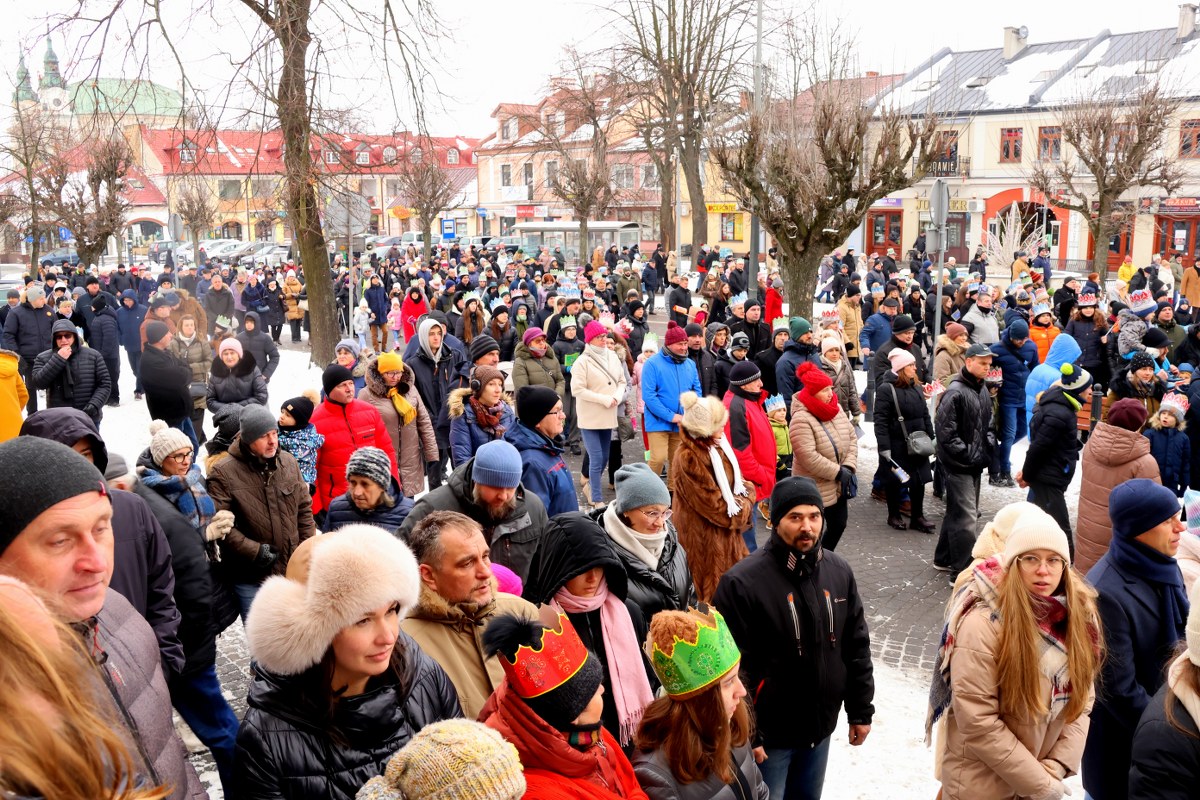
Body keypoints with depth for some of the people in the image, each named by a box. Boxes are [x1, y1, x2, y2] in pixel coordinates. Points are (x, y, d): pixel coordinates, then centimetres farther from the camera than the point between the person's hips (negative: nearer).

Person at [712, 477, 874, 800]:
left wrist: (860, 711, 10)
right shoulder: (742, 582, -20)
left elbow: (857, 647, 8)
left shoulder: (839, 571, -1)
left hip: (820, 727, 6)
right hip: (768, 734, -5)